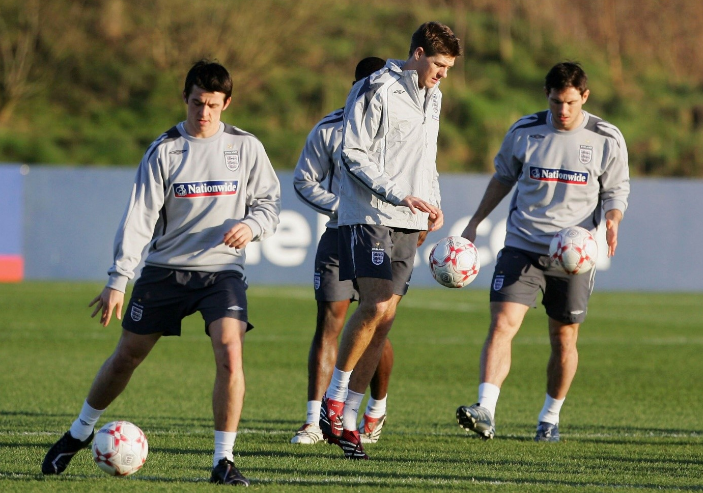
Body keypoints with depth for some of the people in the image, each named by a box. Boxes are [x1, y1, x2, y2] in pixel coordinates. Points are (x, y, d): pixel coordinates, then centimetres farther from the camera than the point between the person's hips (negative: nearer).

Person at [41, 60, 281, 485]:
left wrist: (251, 225, -16)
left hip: (222, 270, -1)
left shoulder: (246, 147, 1)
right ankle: (80, 434, 32)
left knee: (230, 355, -22)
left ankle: (224, 461, -13)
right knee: (126, 357, 9)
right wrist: (118, 280, -12)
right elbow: (139, 217, -6)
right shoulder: (164, 151, -3)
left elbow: (270, 202, 8)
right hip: (165, 270, 1)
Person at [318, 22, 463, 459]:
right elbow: (353, 154, -12)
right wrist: (399, 194, -20)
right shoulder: (377, 91, -9)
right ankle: (334, 399, -8)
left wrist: (433, 201, 11)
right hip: (369, 217, -8)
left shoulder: (432, 97, 17)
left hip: (407, 224, 8)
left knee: (384, 318, 1)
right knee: (375, 306, -21)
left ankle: (347, 420, 4)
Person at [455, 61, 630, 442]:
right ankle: (485, 412, -24)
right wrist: (475, 223, 15)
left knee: (564, 340, 7)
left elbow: (616, 191, 7)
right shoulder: (524, 132, 1)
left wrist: (612, 222, -14)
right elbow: (503, 177, 16)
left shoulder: (606, 140, -2)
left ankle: (550, 418, 26)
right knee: (502, 325, -16)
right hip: (522, 248, 0)